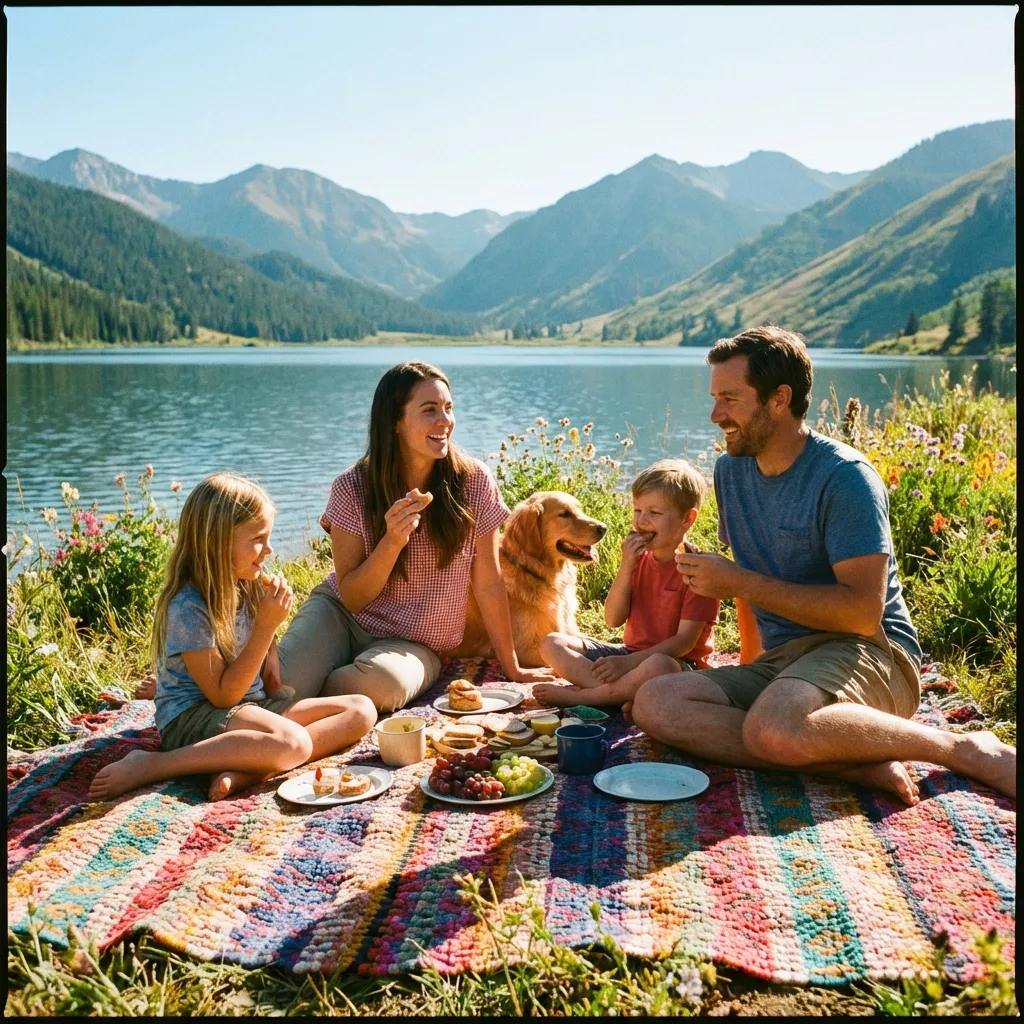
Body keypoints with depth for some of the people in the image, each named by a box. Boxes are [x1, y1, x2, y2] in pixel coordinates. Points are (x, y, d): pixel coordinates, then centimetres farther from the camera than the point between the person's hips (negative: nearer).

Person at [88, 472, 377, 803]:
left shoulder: (248, 587, 5)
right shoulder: (188, 607, -17)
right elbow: (223, 695, -16)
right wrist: (266, 627, -20)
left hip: (252, 705, 8)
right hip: (192, 717, -8)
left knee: (361, 711, -8)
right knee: (292, 742, -36)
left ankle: (247, 771, -25)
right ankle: (151, 765, -25)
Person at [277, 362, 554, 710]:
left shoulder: (473, 483, -10)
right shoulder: (352, 488, -12)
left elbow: (488, 584, -2)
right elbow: (352, 598, -10)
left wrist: (512, 668, 2)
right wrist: (393, 541, -27)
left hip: (414, 645, 1)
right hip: (341, 615, 0)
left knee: (383, 681, -35)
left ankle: (311, 695, -4)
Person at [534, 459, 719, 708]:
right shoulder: (639, 557, 8)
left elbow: (685, 640, -17)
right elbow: (613, 620, 1)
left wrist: (628, 663, -25)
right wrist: (626, 567, -12)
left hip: (678, 663, -7)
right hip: (632, 651, 7)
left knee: (658, 666, -42)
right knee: (552, 643, -4)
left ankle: (576, 695, -22)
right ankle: (623, 692, -24)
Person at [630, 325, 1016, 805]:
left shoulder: (845, 477, -12)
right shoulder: (731, 470, 11)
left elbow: (863, 613, -20)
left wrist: (740, 582, -17)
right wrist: (749, 666, 15)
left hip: (868, 654, -7)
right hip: (779, 662, 7)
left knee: (774, 731, -40)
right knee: (654, 703, -19)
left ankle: (962, 749, -16)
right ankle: (857, 765, -22)